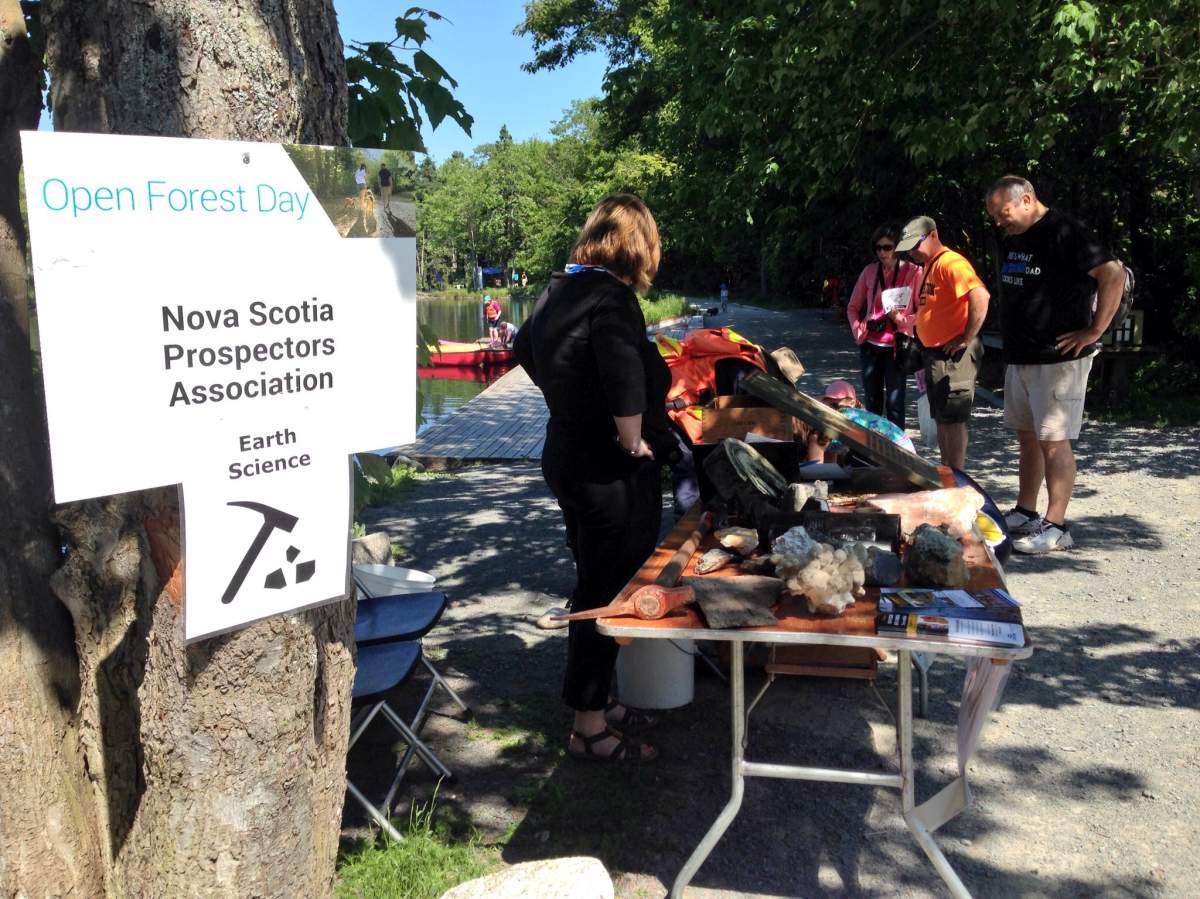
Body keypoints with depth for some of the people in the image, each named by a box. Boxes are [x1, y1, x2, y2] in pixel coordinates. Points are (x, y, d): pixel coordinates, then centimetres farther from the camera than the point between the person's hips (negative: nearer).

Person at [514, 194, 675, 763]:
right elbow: (626, 370, -38)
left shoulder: (558, 290, 8)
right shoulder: (611, 298, -20)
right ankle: (590, 727, 16)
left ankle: (594, 703, 36)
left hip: (567, 456, 9)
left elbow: (526, 347, 27)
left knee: (593, 585, 21)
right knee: (608, 594, 3)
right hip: (613, 475, -9)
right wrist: (634, 442, -24)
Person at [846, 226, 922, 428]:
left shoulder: (913, 272, -5)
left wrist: (900, 318, -18)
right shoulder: (869, 271, 6)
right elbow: (852, 307, 14)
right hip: (870, 344, 4)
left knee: (894, 403, -3)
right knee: (872, 402, 13)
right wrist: (858, 330, -1)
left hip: (897, 345, -4)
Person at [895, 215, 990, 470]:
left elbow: (980, 296, -30)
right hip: (934, 353, 10)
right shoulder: (926, 267, 15)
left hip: (953, 353, -10)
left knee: (953, 419, -6)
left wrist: (966, 339, -24)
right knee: (941, 420, 16)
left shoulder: (950, 263, -16)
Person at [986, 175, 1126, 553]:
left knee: (1054, 442, -6)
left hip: (1058, 358, -9)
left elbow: (1114, 275, -20)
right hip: (1019, 357, 9)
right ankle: (1025, 514, 24)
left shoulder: (1064, 232, -13)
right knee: (1027, 438, 14)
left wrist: (1094, 331, -18)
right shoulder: (1012, 241, 14)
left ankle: (1055, 526, -1)